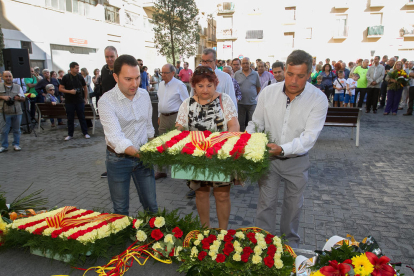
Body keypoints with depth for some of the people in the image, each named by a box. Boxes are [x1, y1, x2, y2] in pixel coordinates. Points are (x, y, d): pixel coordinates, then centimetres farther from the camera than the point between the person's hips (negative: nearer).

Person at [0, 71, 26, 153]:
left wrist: (19, 98, -10)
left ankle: (16, 145, 17)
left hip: (17, 112, 1)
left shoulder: (18, 87, 11)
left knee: (16, 130, 7)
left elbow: (23, 98, 12)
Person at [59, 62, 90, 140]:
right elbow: (60, 89, -2)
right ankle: (70, 135, 14)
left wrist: (86, 98, 12)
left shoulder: (80, 77, 5)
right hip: (69, 102, -1)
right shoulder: (66, 77, -1)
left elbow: (85, 88, 16)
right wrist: (69, 91, -17)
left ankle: (85, 133, 13)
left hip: (80, 101, 1)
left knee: (82, 117, 4)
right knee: (70, 119, 5)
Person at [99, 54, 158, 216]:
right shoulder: (106, 101, -18)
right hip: (118, 159, -4)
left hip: (143, 156, 4)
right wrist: (137, 153, -44)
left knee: (151, 205, 12)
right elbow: (115, 137, -29)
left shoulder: (144, 95, -1)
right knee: (121, 209, 11)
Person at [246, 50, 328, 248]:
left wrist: (283, 149, -37)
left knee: (293, 205, 17)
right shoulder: (268, 92, -9)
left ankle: (290, 243, 42)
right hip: (268, 157, 1)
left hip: (297, 160, 0)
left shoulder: (318, 99, -16)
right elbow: (256, 124, 1)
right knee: (266, 203, 8)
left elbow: (309, 136, -22)